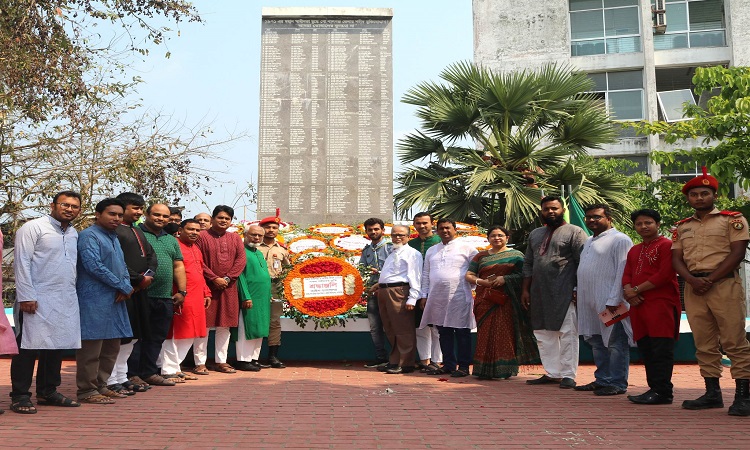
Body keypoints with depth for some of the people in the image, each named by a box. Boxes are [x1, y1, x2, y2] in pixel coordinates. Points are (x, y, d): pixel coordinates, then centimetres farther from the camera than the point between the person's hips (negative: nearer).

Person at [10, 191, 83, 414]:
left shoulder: (73, 234, 16)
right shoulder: (33, 228, -4)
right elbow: (21, 262, -10)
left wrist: (74, 293, 13)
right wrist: (26, 296, -16)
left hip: (66, 301, 7)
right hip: (38, 300, -7)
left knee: (57, 347, 10)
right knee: (28, 347, -2)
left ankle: (48, 392, 21)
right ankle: (20, 396, 7)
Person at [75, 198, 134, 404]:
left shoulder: (114, 238, 20)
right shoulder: (89, 236, -8)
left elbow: (123, 266, 19)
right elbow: (93, 265, -18)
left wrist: (126, 286, -3)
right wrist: (123, 287, -13)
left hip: (115, 300, 9)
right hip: (95, 300, -9)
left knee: (112, 347, 13)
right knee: (91, 347, -6)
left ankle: (101, 386, 22)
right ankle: (87, 391, 2)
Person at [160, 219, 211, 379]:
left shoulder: (196, 249, 20)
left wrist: (206, 293, 21)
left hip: (196, 300, 9)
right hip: (182, 300, -9)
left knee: (189, 336, 12)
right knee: (175, 335, -3)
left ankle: (175, 368, 21)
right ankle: (168, 371, 5)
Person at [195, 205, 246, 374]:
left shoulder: (235, 238, 12)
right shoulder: (202, 236, -1)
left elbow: (241, 260, 3)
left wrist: (227, 278, -10)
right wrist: (214, 278, -15)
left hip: (228, 288, 4)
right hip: (207, 287, -4)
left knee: (224, 325, 8)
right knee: (203, 324, -1)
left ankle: (221, 361, 16)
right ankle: (200, 363, 5)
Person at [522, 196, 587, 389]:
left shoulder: (574, 232, -1)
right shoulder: (535, 234, 19)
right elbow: (528, 264, 20)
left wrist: (578, 290, -13)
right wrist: (525, 290, 13)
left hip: (565, 294, -7)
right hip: (539, 294, 7)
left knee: (567, 334, -3)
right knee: (543, 335, 9)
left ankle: (568, 376, 3)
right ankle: (552, 374, 18)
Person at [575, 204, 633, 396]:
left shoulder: (619, 239, -6)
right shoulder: (589, 242, 21)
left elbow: (623, 272, -14)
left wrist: (614, 300, -20)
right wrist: (578, 291, 17)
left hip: (610, 302, -9)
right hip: (590, 302, 9)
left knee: (615, 343, -2)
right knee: (597, 342, 14)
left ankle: (617, 384, 3)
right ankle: (602, 380, 23)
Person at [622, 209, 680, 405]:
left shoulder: (666, 245, -4)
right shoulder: (634, 250, 21)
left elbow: (665, 275, -13)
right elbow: (627, 275, 17)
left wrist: (636, 290, -11)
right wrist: (628, 291, -6)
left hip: (662, 304, -8)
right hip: (638, 305, 8)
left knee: (661, 349, -8)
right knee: (646, 349, 9)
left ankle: (662, 392, -6)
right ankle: (654, 388, 15)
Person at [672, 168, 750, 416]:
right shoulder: (682, 227, 17)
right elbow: (676, 258, 11)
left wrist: (710, 279, -12)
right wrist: (692, 280, -9)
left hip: (724, 284, -4)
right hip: (693, 287, 5)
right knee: (704, 344, 7)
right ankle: (712, 393, 13)